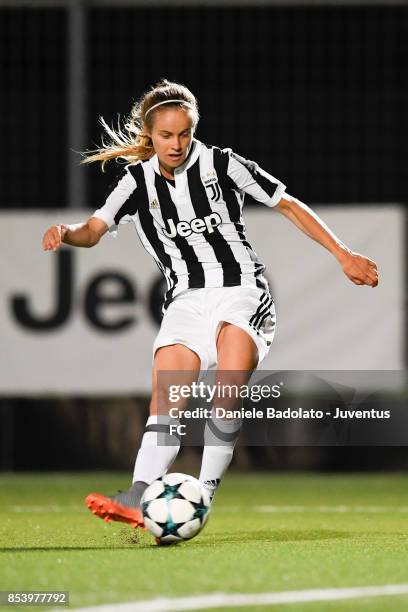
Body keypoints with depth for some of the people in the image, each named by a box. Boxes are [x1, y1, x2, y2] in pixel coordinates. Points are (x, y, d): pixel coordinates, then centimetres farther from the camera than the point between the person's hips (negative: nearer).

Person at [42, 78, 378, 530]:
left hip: (241, 291, -2)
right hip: (185, 301, 3)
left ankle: (204, 497, -23)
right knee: (166, 402, -17)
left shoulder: (221, 164, -1)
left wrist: (343, 255, 2)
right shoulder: (138, 181, 5)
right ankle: (138, 501, -29)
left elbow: (288, 206, 5)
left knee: (227, 393, -27)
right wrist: (65, 233, -28)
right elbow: (93, 230, -4)